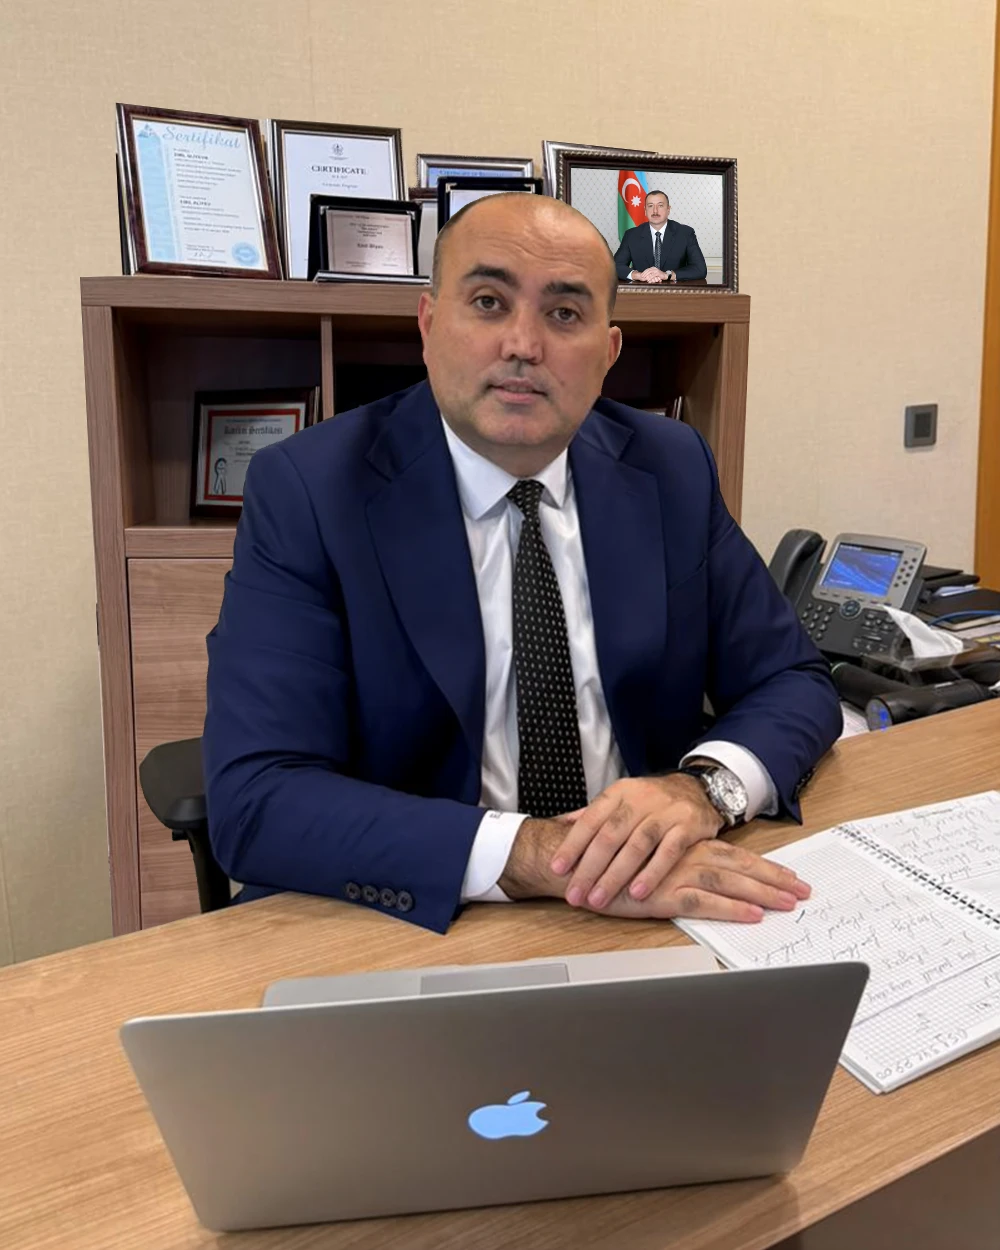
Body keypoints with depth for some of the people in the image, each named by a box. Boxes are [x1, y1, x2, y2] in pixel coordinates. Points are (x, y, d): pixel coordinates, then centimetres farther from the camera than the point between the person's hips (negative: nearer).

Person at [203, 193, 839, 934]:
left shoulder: (671, 470, 0)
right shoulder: (308, 491, -11)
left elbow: (795, 684, 3)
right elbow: (256, 802, -18)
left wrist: (701, 787, -18)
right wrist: (535, 853, -29)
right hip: (412, 929, -3)